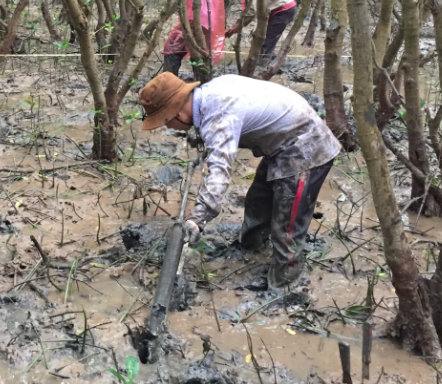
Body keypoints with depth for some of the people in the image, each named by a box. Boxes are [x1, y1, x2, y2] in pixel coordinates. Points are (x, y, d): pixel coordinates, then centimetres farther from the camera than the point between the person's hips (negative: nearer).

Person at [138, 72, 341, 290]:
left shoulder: (217, 117, -33)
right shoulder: (210, 90, -4)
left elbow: (219, 169, -48)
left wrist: (197, 219, -58)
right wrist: (202, 136, 29)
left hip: (306, 150, -11)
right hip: (285, 143, 11)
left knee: (287, 221, -8)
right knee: (258, 199, 26)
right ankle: (250, 241, 49)